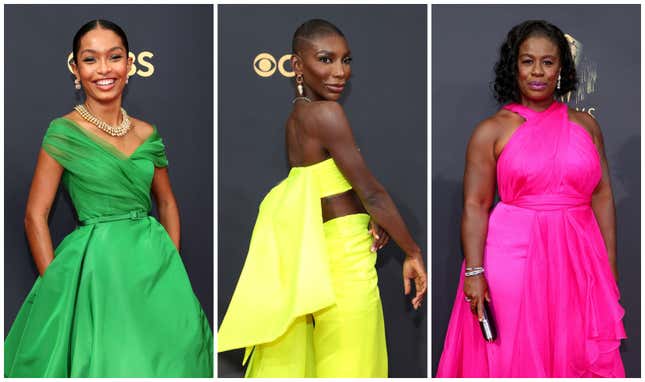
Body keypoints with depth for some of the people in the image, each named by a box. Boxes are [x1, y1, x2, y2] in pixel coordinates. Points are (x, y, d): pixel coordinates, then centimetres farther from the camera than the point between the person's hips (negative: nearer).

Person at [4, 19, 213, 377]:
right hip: (97, 265, -5)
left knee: (170, 352, 10)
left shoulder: (147, 133, 7)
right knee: (103, 361, 2)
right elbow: (35, 216, -6)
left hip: (153, 261, 5)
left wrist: (173, 263, 4)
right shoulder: (64, 131, -6)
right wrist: (58, 288, -10)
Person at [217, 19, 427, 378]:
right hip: (346, 261, -9)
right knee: (350, 366, 1)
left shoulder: (297, 115, 9)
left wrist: (372, 218, -6)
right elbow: (371, 191, -15)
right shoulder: (326, 113, -16)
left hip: (315, 257, 9)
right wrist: (414, 252, -7)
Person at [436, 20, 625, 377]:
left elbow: (602, 197, 8)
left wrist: (610, 266, 5)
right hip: (513, 257, -3)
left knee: (577, 354, 10)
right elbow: (475, 205, -6)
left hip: (576, 260, 3)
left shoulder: (585, 125, 8)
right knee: (512, 356, 6)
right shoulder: (492, 130, -1)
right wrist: (474, 272, -13)